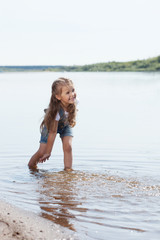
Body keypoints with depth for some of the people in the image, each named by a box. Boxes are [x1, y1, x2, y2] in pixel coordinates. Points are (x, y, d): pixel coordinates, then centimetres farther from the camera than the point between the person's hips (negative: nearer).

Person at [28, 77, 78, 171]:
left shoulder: (74, 102, -31)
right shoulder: (57, 111, -43)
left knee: (68, 147, -18)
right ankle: (30, 167, 23)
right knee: (42, 152, -4)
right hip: (51, 126, -4)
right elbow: (52, 132, -35)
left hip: (65, 125, 4)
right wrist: (48, 152, -27)